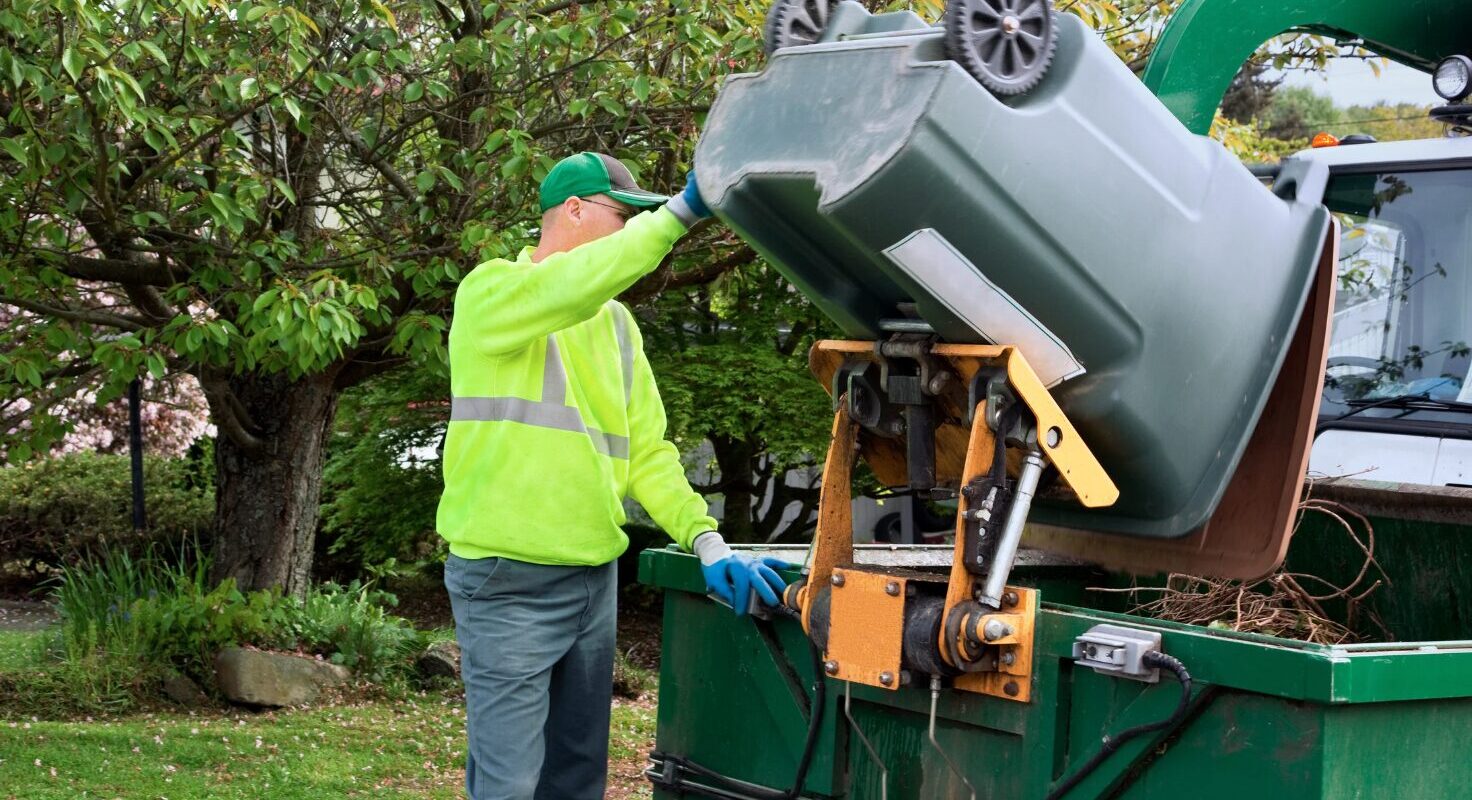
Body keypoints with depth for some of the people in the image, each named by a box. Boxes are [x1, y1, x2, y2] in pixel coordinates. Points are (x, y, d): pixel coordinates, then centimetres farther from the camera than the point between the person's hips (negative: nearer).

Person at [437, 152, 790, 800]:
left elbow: (646, 450, 11)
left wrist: (707, 541, -3)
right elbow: (567, 287, -29)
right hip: (509, 583, -7)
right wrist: (680, 212, -31)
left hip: (595, 579, 8)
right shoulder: (492, 292, -7)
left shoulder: (616, 324, 15)